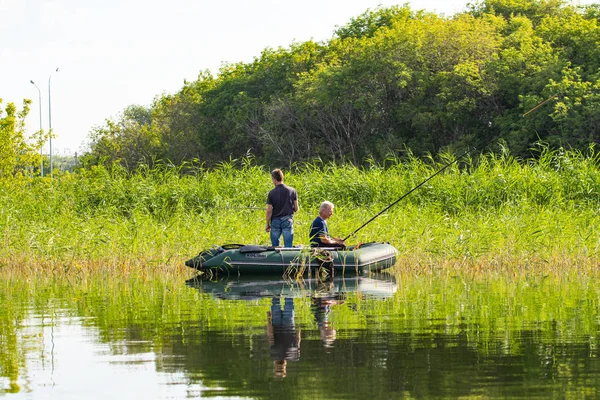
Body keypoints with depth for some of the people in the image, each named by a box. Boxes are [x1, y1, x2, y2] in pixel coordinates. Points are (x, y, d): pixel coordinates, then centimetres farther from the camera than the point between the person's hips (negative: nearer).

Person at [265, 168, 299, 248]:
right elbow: (296, 208, 2)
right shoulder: (292, 191, -2)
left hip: (275, 221, -1)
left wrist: (268, 224, 4)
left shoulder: (272, 193, -8)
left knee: (275, 246, 10)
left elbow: (269, 211, -6)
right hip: (288, 220, 1)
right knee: (288, 246, 1)